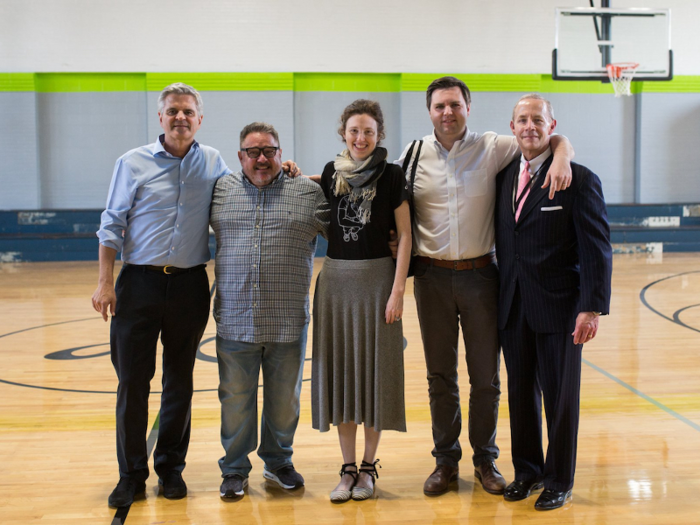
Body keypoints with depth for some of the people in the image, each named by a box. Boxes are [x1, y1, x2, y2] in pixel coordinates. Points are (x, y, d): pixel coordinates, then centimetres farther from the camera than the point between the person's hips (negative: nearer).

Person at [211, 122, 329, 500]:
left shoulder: (309, 191, 4)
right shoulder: (221, 190, 7)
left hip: (288, 323, 0)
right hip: (235, 322, 1)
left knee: (284, 399, 12)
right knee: (235, 398, 9)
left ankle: (278, 462, 33)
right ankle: (235, 469, 26)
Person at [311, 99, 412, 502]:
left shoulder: (391, 175, -3)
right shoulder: (331, 172, 7)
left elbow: (405, 235, -5)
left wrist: (398, 290, -12)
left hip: (377, 277, -3)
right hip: (336, 277, 3)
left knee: (374, 369, 3)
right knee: (340, 370, 6)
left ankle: (369, 466, 17)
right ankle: (348, 468, 17)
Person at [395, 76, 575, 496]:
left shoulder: (493, 148, -1)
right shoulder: (414, 155, 3)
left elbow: (556, 139, 0)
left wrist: (561, 158, -20)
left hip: (480, 274, -1)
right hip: (432, 276, 1)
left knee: (486, 376, 7)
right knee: (440, 375, 10)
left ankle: (485, 459, 25)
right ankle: (446, 460, 25)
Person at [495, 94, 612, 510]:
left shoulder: (580, 180, -8)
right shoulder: (504, 176, 8)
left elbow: (597, 249, -11)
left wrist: (593, 307, -17)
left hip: (559, 307, -4)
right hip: (513, 307, 5)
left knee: (560, 396, 7)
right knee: (520, 392, 14)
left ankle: (559, 482, 24)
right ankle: (527, 471, 31)